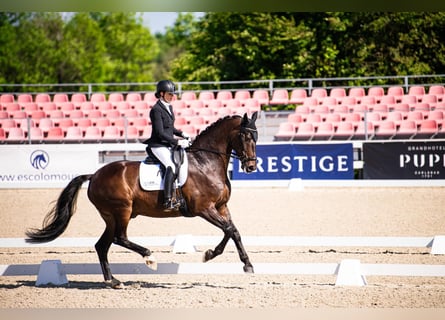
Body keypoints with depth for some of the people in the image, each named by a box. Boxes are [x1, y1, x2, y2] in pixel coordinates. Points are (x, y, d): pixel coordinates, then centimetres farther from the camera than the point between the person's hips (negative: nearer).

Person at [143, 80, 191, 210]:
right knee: (172, 166, -29)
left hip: (169, 145, 10)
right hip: (158, 146, -10)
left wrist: (182, 134, 8)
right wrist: (177, 142, -20)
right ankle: (168, 201, -35)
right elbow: (160, 133, -19)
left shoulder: (169, 107, 14)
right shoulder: (156, 110, -14)